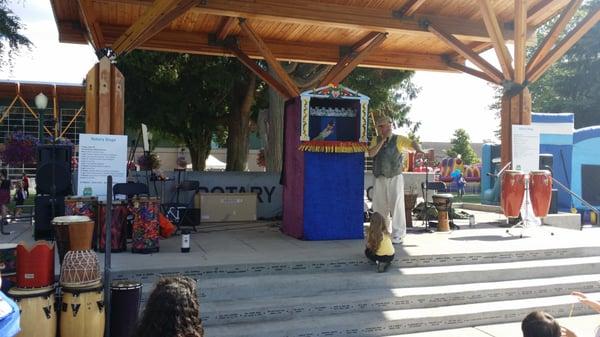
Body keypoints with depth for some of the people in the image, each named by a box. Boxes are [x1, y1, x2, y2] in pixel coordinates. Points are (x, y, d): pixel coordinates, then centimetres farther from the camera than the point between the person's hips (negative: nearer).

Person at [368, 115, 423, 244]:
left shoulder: (398, 139, 1)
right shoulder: (376, 140, 10)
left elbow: (412, 143, -14)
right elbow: (371, 153, -6)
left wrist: (419, 150, -35)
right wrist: (382, 140, -9)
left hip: (395, 178, -4)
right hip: (380, 179, 4)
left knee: (397, 205, -5)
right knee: (379, 207, 10)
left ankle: (398, 235, 2)